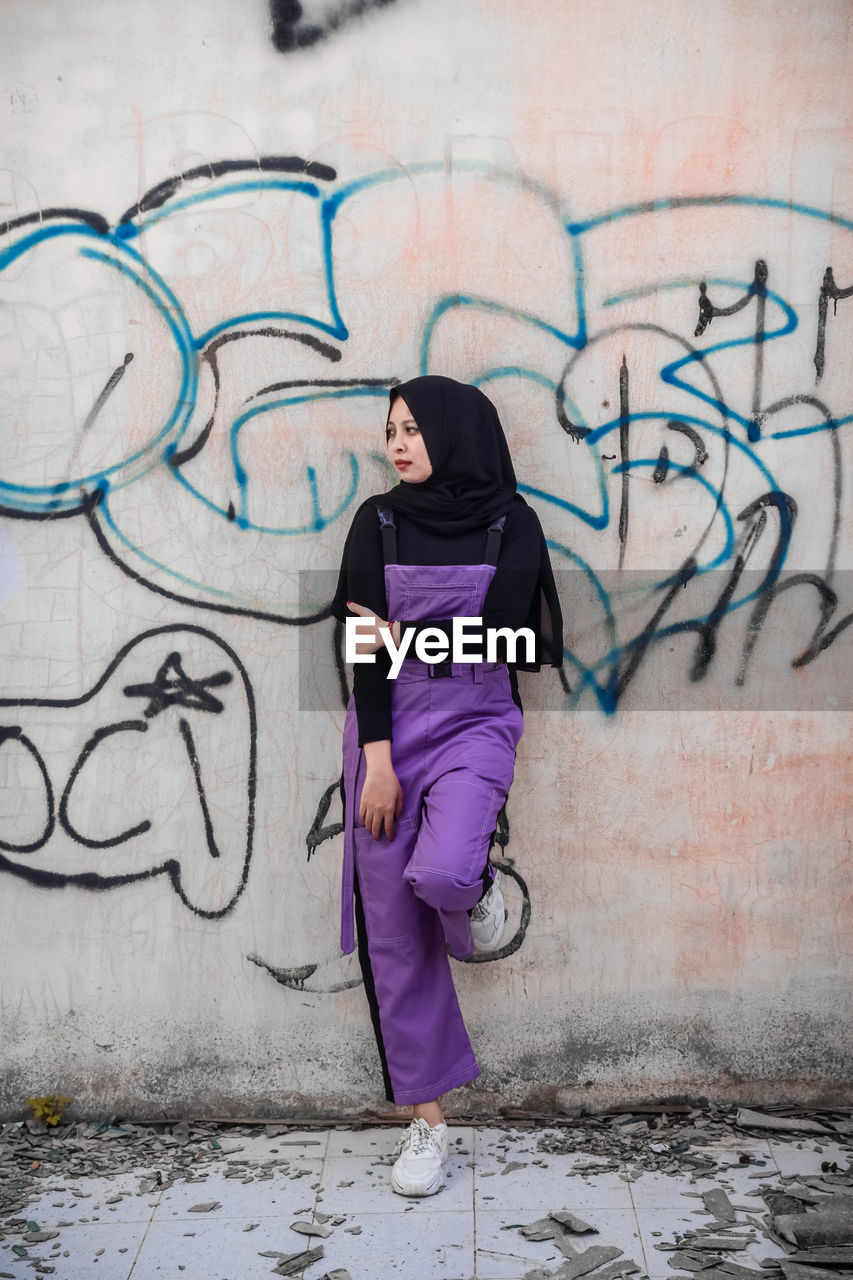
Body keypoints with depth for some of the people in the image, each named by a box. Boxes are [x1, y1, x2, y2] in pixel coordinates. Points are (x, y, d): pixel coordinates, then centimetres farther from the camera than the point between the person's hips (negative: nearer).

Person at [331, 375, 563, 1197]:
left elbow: (505, 633, -8)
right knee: (391, 928, 2)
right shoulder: (379, 521, 2)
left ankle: (476, 883, 11)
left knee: (440, 873, -29)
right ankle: (426, 1117, 16)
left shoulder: (510, 522, -1)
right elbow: (366, 641, -5)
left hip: (475, 721, -2)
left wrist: (407, 636, -8)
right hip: (388, 725, 2)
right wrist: (378, 759, -11)